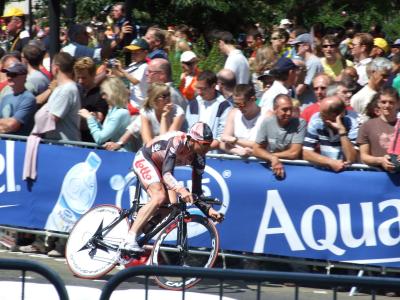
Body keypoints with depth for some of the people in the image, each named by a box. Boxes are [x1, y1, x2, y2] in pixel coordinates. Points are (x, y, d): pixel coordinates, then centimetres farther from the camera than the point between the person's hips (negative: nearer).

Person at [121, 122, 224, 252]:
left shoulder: (198, 158, -13)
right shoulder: (177, 142, -34)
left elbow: (196, 192, -9)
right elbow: (166, 174, -44)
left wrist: (208, 210, -25)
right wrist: (181, 190, -61)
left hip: (159, 165, 8)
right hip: (144, 159, -8)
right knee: (160, 197, -29)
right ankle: (129, 240, -33)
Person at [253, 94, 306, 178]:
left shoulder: (300, 123, -8)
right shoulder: (267, 123, -1)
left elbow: (294, 153, -13)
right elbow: (256, 150, -3)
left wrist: (267, 155, -7)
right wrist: (273, 158, -23)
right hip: (269, 167, 2)